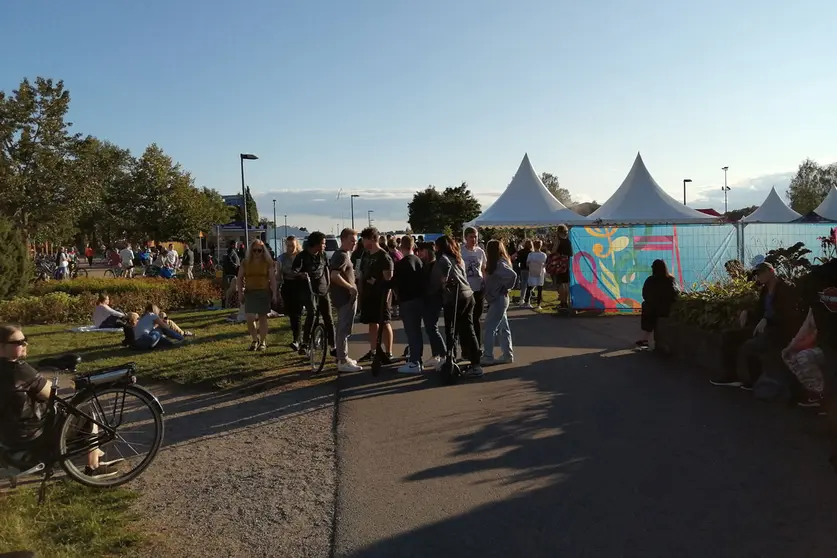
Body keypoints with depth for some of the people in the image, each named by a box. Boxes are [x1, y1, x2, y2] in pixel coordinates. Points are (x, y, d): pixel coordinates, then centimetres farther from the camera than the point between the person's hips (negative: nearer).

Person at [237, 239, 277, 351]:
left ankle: (263, 342, 17)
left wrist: (274, 294, -6)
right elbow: (240, 278, 9)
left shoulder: (268, 262, 1)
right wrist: (240, 293, 2)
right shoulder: (246, 262, 5)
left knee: (262, 317, 4)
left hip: (264, 292, -1)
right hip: (250, 292, 1)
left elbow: (273, 279, 0)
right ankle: (255, 340, 15)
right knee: (250, 318, -8)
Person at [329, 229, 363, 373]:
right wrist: (350, 287, -23)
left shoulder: (342, 254, 16)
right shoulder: (342, 255, -16)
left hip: (344, 295, 11)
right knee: (344, 329, -7)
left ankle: (343, 357, 26)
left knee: (343, 328, 17)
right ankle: (343, 362, -4)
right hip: (346, 296, -11)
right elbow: (334, 275, -29)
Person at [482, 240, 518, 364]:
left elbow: (513, 275, -31)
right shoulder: (497, 263, 10)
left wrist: (506, 288, -18)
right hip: (497, 300, 10)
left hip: (499, 300, -10)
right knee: (503, 328, 13)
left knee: (489, 328, -6)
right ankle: (508, 355, 19)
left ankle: (487, 357, -1)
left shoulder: (499, 264, -18)